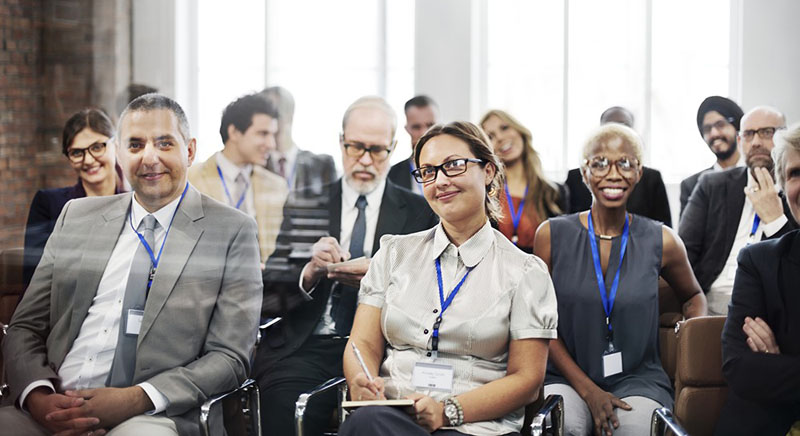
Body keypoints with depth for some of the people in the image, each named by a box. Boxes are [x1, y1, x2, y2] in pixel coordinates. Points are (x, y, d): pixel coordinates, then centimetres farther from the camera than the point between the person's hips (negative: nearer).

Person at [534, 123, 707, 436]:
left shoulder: (661, 241, 4)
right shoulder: (553, 235, 1)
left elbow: (693, 297, 24)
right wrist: (588, 390, -8)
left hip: (638, 380, 1)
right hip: (567, 378, -1)